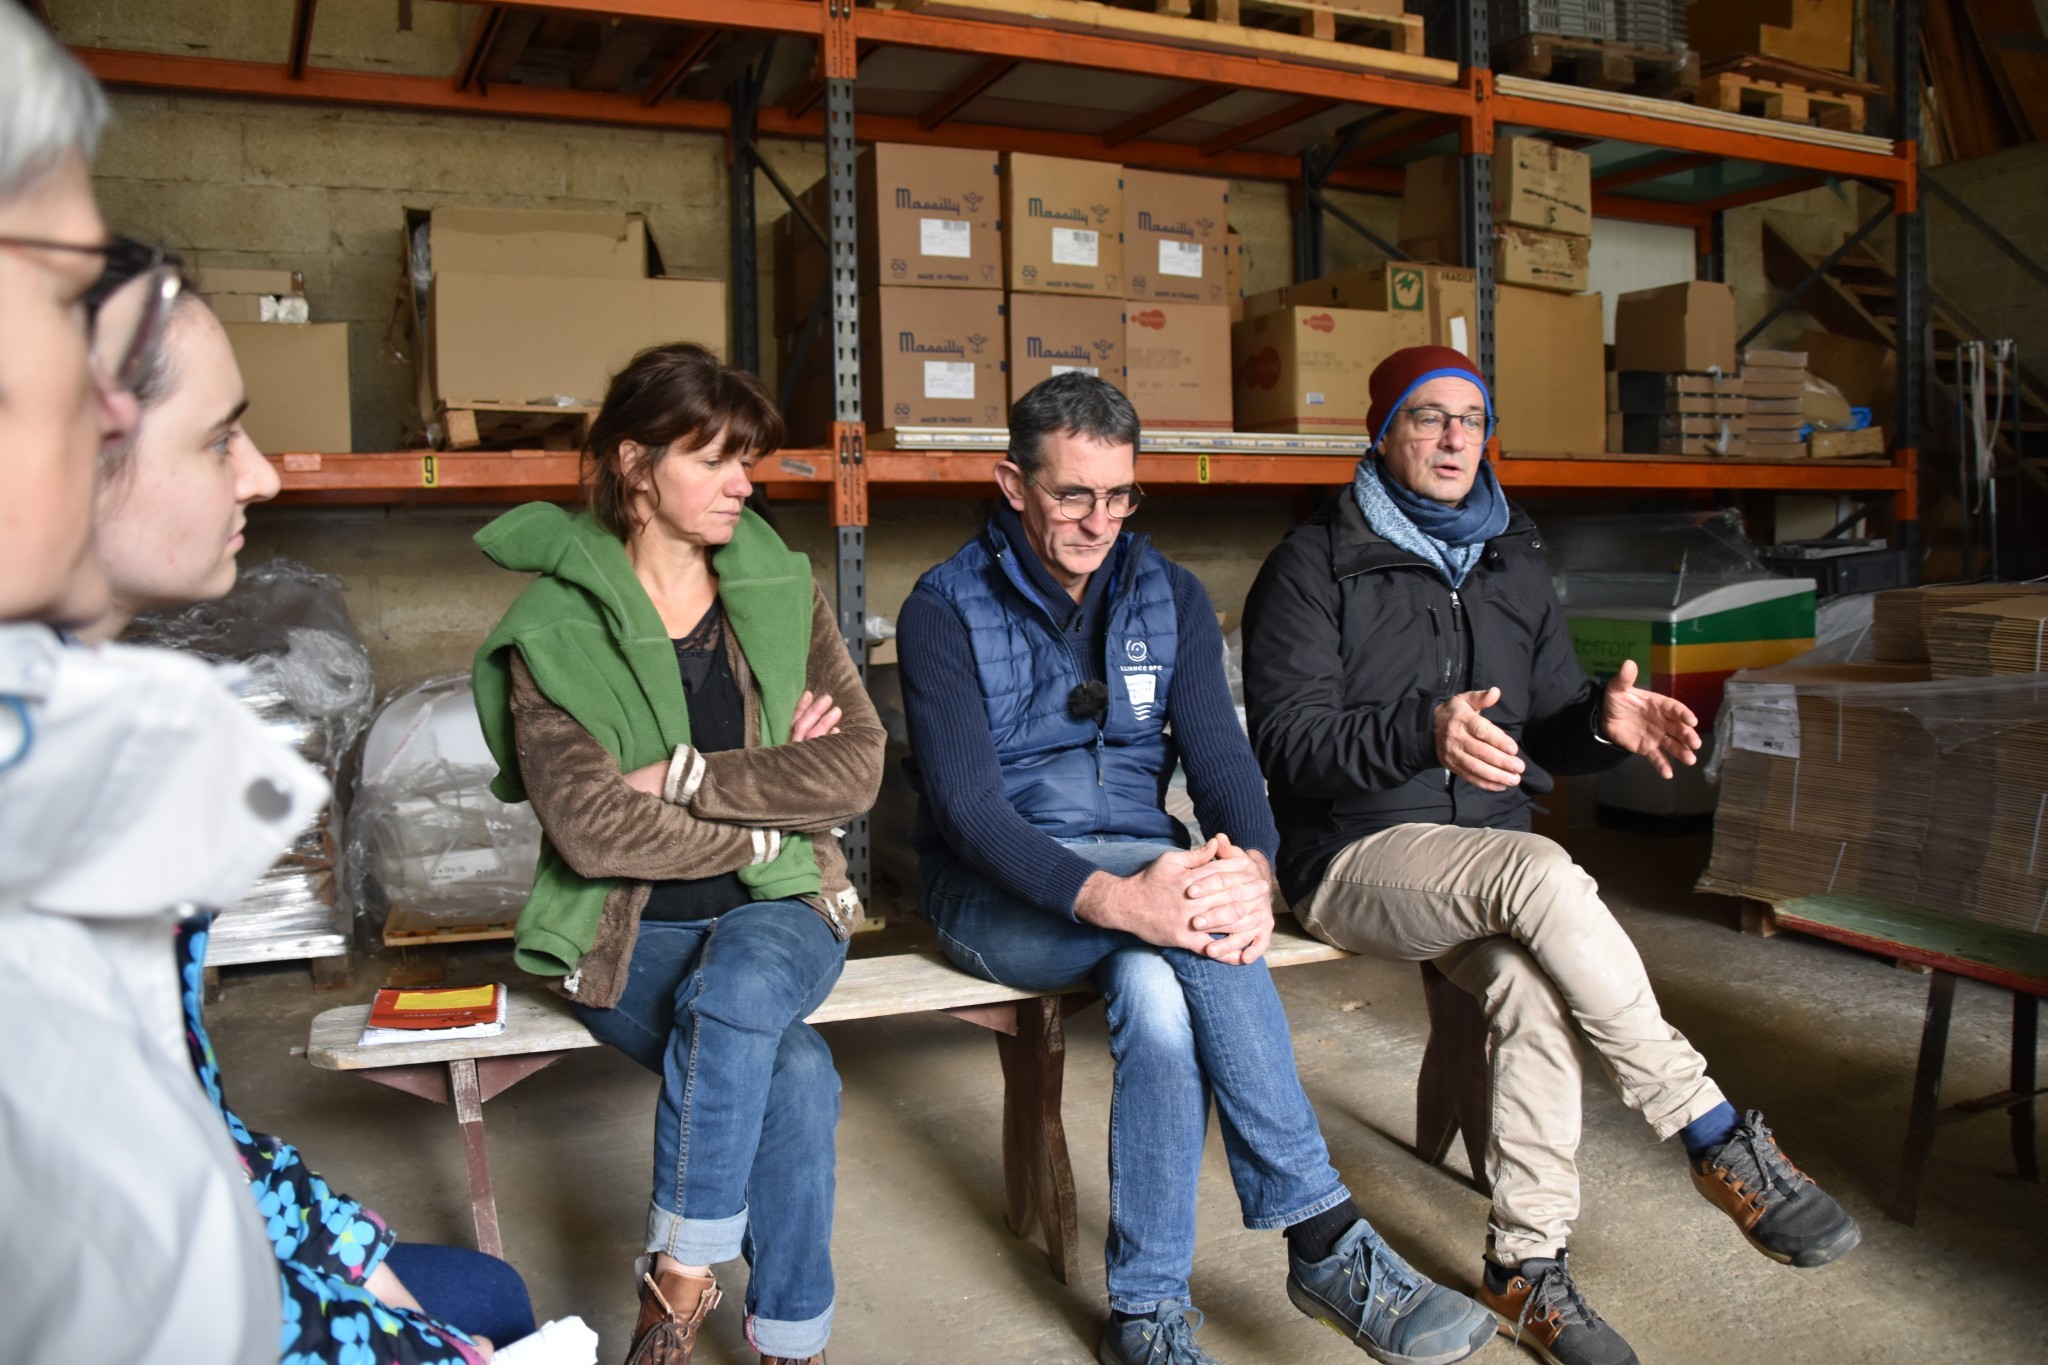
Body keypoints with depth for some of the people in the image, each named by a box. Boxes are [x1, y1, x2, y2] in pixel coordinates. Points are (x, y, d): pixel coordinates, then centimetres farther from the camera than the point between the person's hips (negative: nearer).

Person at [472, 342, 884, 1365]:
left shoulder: (784, 593, 5)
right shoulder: (553, 630, -5)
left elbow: (857, 769, -6)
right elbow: (592, 829, -16)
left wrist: (687, 775, -15)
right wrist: (768, 819, -10)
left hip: (778, 908, 2)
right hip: (628, 931, -2)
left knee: (738, 987, -33)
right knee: (795, 1072, -28)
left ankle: (678, 1281, -16)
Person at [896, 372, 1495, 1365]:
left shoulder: (1170, 597, 7)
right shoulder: (946, 609, -6)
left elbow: (1218, 755, -4)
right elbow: (967, 806, -18)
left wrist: (1252, 864, -29)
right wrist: (1108, 896, -36)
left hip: (1139, 869, 4)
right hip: (996, 894, -3)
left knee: (1155, 982, -34)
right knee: (1190, 904, -33)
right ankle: (1326, 1240, -26)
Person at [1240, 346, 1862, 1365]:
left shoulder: (1511, 564, 16)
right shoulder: (1315, 565, -2)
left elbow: (1551, 733, 15)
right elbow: (1288, 744, -12)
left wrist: (1605, 721, -9)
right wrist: (1424, 730, -28)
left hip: (1491, 867, 5)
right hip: (1359, 854, -4)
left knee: (1530, 978, -29)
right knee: (1539, 872, -32)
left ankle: (1527, 1265, -15)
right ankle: (1717, 1138, -21)